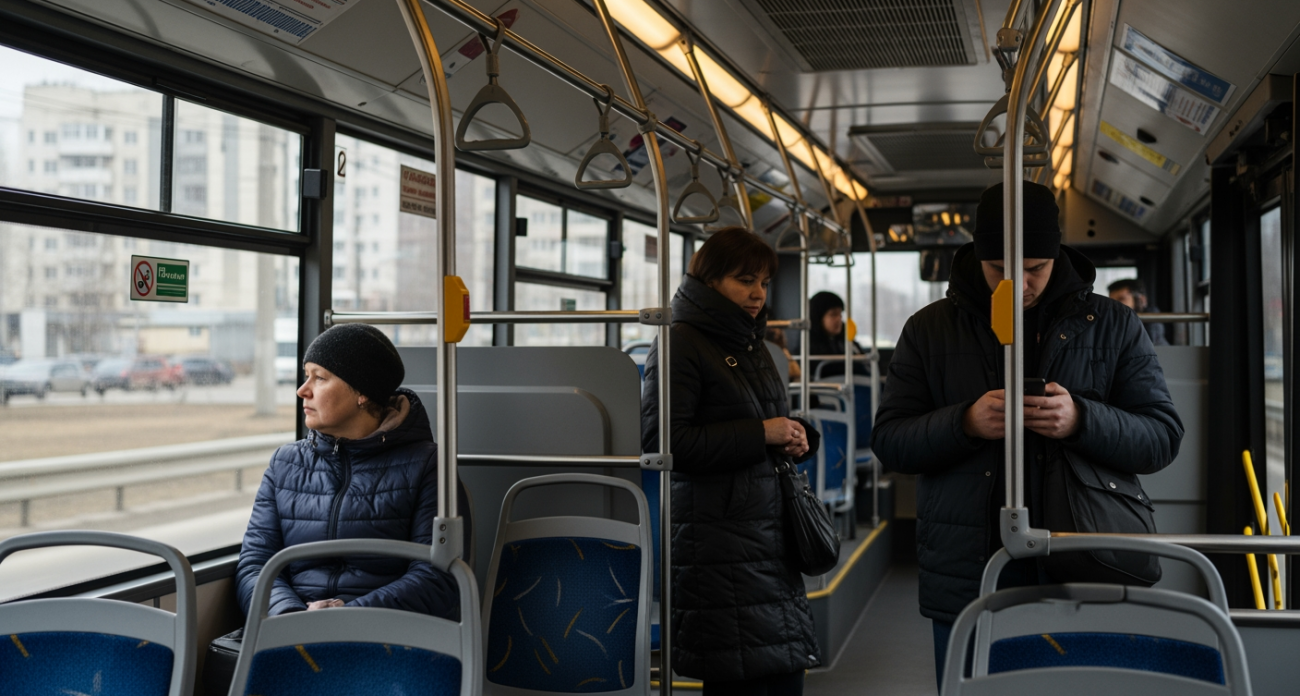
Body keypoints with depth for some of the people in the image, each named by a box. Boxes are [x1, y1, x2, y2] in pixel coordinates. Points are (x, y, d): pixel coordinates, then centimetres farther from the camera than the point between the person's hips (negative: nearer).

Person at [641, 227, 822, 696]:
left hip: (771, 541, 8)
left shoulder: (751, 345, 20)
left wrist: (797, 437, 7)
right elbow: (662, 441, -16)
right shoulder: (681, 343, -6)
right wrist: (760, 434, -15)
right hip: (719, 546, -8)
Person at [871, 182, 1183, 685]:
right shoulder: (929, 330, 6)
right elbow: (889, 441, 1)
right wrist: (965, 422, -18)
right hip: (966, 584, 0)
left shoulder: (1113, 327, 5)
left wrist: (1081, 420, -19)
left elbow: (1163, 437, 0)